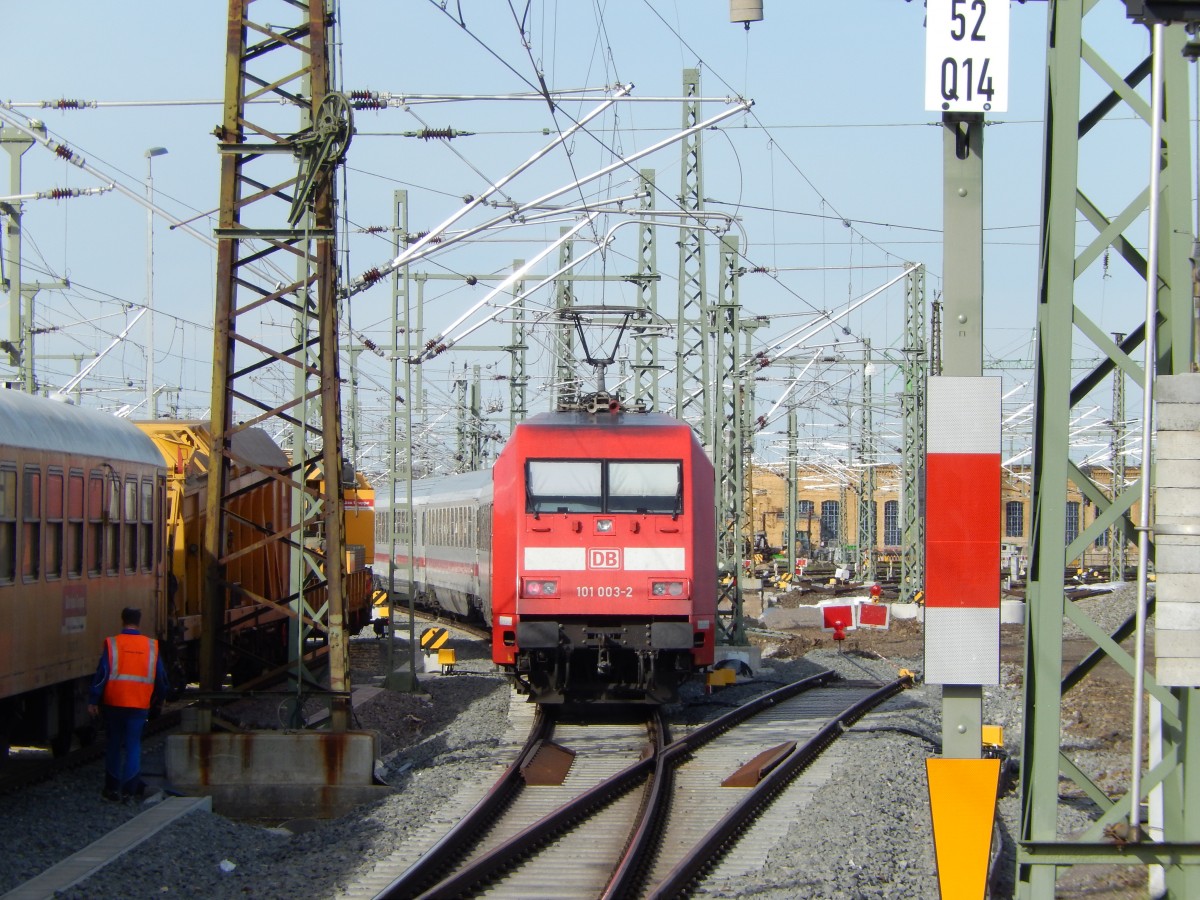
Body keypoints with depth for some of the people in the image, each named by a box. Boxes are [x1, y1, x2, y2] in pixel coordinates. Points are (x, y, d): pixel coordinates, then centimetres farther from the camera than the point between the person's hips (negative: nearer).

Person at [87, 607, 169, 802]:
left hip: (114, 703, -1)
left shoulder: (112, 644, -6)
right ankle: (129, 789, -1)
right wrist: (156, 701, 23)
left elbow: (102, 674, -9)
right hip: (140, 704, 1)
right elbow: (161, 678, 7)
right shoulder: (151, 646, 2)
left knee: (113, 744, 12)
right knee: (133, 745, 6)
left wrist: (93, 701, -5)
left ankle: (112, 788, 17)